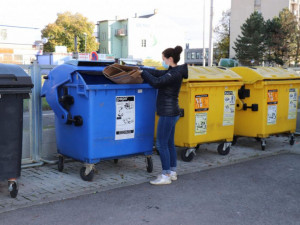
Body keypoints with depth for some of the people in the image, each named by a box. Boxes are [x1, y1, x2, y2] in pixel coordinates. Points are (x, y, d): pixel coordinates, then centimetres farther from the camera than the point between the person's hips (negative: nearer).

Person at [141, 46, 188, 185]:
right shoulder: (173, 72, 12)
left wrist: (143, 72, -15)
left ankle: (166, 176, 3)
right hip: (171, 112, 10)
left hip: (168, 113, -10)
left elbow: (156, 82, -26)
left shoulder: (174, 74, -17)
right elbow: (157, 73, 14)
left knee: (161, 144, -4)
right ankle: (172, 172, 24)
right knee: (169, 143, 15)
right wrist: (141, 71, 6)